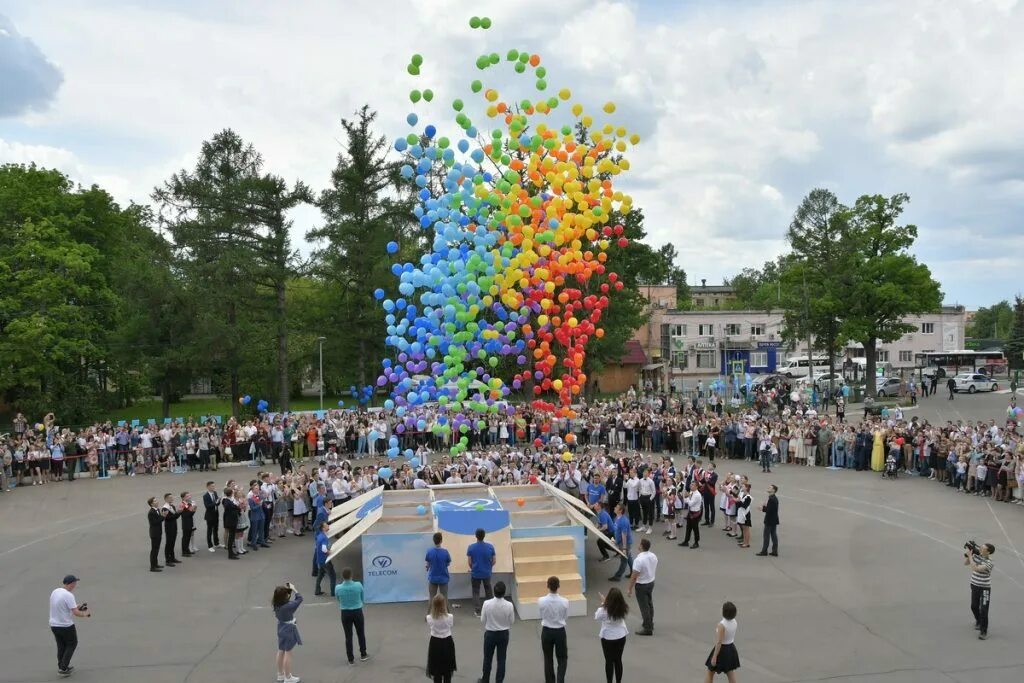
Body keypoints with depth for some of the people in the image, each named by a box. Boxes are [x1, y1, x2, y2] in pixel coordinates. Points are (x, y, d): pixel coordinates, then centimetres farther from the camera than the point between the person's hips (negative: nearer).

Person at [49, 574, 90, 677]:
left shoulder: (54, 592, 4)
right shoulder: (68, 595, -22)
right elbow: (75, 613, -22)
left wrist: (76, 607, 16)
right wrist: (85, 614, -4)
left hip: (54, 625, 7)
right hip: (66, 626, -7)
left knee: (61, 646, 21)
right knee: (72, 644, 11)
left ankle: (61, 667, 29)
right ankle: (63, 668, 7)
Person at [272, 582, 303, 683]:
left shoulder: (276, 604, -8)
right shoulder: (288, 606, -30)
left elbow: (286, 601, 8)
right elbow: (300, 598, -24)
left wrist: (288, 590, -7)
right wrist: (293, 589, -13)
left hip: (281, 628, 8)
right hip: (289, 630, -8)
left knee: (281, 651, 18)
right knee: (288, 653, 2)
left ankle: (280, 674, 31)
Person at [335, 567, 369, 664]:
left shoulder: (338, 588, -16)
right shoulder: (358, 585, -16)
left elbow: (337, 599, 4)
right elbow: (362, 598, 1)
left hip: (345, 613, 0)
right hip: (357, 612, 0)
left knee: (348, 636, 10)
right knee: (361, 634, 18)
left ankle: (351, 659, 14)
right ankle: (363, 655, 29)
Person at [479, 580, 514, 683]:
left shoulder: (487, 604, -22)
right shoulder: (509, 605, -20)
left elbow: (483, 620, -8)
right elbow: (512, 621, -6)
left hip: (490, 633, 0)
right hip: (504, 634, 0)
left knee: (487, 658, 18)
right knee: (501, 659, 14)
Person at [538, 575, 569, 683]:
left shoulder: (541, 601, -16)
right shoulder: (564, 602, -16)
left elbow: (542, 616, 1)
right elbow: (566, 617, 1)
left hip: (547, 632, 1)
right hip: (560, 632, -1)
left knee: (548, 659, 18)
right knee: (562, 658, 15)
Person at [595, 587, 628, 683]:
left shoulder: (605, 610, -27)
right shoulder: (623, 609, -15)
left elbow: (596, 617, -7)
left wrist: (602, 603, -3)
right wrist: (605, 603, 2)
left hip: (608, 638, -3)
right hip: (621, 637, 3)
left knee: (609, 661, 11)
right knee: (618, 660, 16)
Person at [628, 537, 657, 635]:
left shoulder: (639, 560, -29)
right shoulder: (654, 556, -6)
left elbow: (634, 577, -25)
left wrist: (630, 588, -14)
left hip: (641, 585, -8)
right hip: (651, 582, 8)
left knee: (644, 607, 3)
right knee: (650, 604, 21)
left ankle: (648, 629, 11)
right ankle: (649, 624, 36)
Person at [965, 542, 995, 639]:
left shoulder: (989, 562, -24)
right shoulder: (977, 554, -5)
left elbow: (975, 568, -32)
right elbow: (966, 563, 5)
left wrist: (970, 556, -25)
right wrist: (968, 553, -10)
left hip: (985, 588, -6)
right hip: (974, 585, 6)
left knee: (983, 610, -6)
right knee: (974, 606, 18)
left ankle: (983, 631, 4)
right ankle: (978, 621, 45)